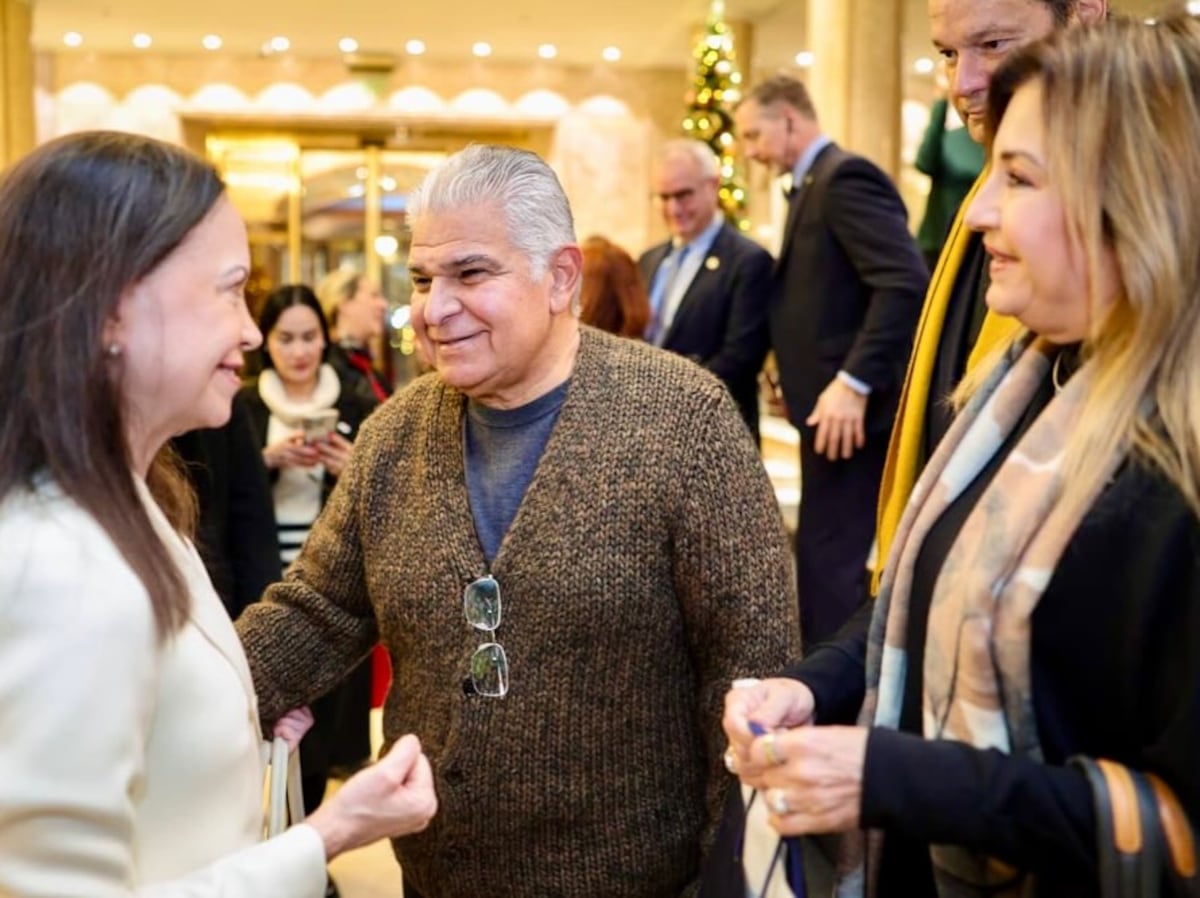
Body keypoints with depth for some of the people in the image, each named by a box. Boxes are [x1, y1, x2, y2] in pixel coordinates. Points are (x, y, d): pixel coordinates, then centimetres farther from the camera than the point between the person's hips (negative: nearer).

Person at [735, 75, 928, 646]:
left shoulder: (845, 176, -12)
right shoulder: (814, 185, 19)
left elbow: (905, 282, -23)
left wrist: (854, 382, -25)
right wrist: (797, 380, 12)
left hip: (848, 408, -10)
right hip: (830, 405, 10)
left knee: (832, 560, -6)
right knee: (823, 557, 14)